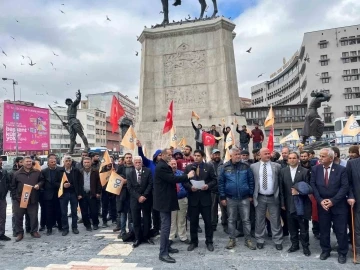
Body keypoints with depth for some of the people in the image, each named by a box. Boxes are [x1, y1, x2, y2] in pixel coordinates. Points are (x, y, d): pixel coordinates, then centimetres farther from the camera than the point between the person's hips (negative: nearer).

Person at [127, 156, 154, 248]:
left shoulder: (148, 171, -1)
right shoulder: (130, 173, 3)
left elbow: (150, 184, -6)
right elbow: (130, 188, -2)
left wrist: (144, 196, -14)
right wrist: (138, 197, -13)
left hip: (146, 199, 0)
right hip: (135, 200, 1)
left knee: (147, 219, 7)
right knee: (136, 220, 4)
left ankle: (146, 237, 22)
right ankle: (137, 238, 16)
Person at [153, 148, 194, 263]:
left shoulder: (164, 166, 15)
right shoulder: (162, 167, -19)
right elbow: (172, 179, -25)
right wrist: (187, 176, -15)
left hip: (166, 199, 11)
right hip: (164, 200, -11)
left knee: (166, 225, 18)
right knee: (165, 226, -8)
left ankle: (166, 247, 29)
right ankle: (163, 253, -2)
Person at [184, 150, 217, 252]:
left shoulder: (209, 167, 2)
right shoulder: (188, 167, 5)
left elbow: (214, 180, 0)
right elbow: (184, 181, 2)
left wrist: (208, 186, -17)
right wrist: (190, 187, -16)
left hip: (205, 197, -1)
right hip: (193, 197, 1)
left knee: (208, 221, 7)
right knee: (193, 221, 9)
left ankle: (209, 242, 21)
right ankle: (193, 242, 23)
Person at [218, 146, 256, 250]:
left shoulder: (246, 166, -3)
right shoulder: (225, 167, -4)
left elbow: (251, 181, 3)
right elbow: (221, 183, 0)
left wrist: (251, 195, 2)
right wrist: (222, 197, -2)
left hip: (244, 198, 0)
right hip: (230, 198, 0)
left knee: (246, 220, 7)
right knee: (231, 220, 11)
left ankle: (248, 240, 20)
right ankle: (232, 240, 23)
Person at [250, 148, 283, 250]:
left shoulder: (277, 166, 0)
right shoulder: (253, 166, 0)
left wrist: (279, 194, -1)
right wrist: (252, 195, 0)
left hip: (273, 197, 0)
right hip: (260, 197, 0)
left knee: (275, 220, 8)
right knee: (259, 220, 11)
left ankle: (278, 241, 22)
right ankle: (259, 240, 24)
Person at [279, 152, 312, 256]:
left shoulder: (305, 171, -4)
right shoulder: (283, 171, 3)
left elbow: (308, 188, -3)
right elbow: (281, 188, 3)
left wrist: (299, 192, -18)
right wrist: (282, 203, 0)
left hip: (302, 204, -2)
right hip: (289, 204, 2)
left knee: (304, 227, 8)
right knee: (292, 227, 13)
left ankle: (305, 246, 23)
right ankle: (294, 244, 27)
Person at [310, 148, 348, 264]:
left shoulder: (341, 169, -7)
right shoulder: (315, 169, -1)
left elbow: (345, 187, -11)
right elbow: (313, 185, -2)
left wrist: (333, 201, -17)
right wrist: (320, 200, -12)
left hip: (339, 205, -2)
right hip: (322, 204, 2)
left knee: (341, 230, 7)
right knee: (324, 229, 11)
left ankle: (342, 253, 24)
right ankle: (325, 250, 27)